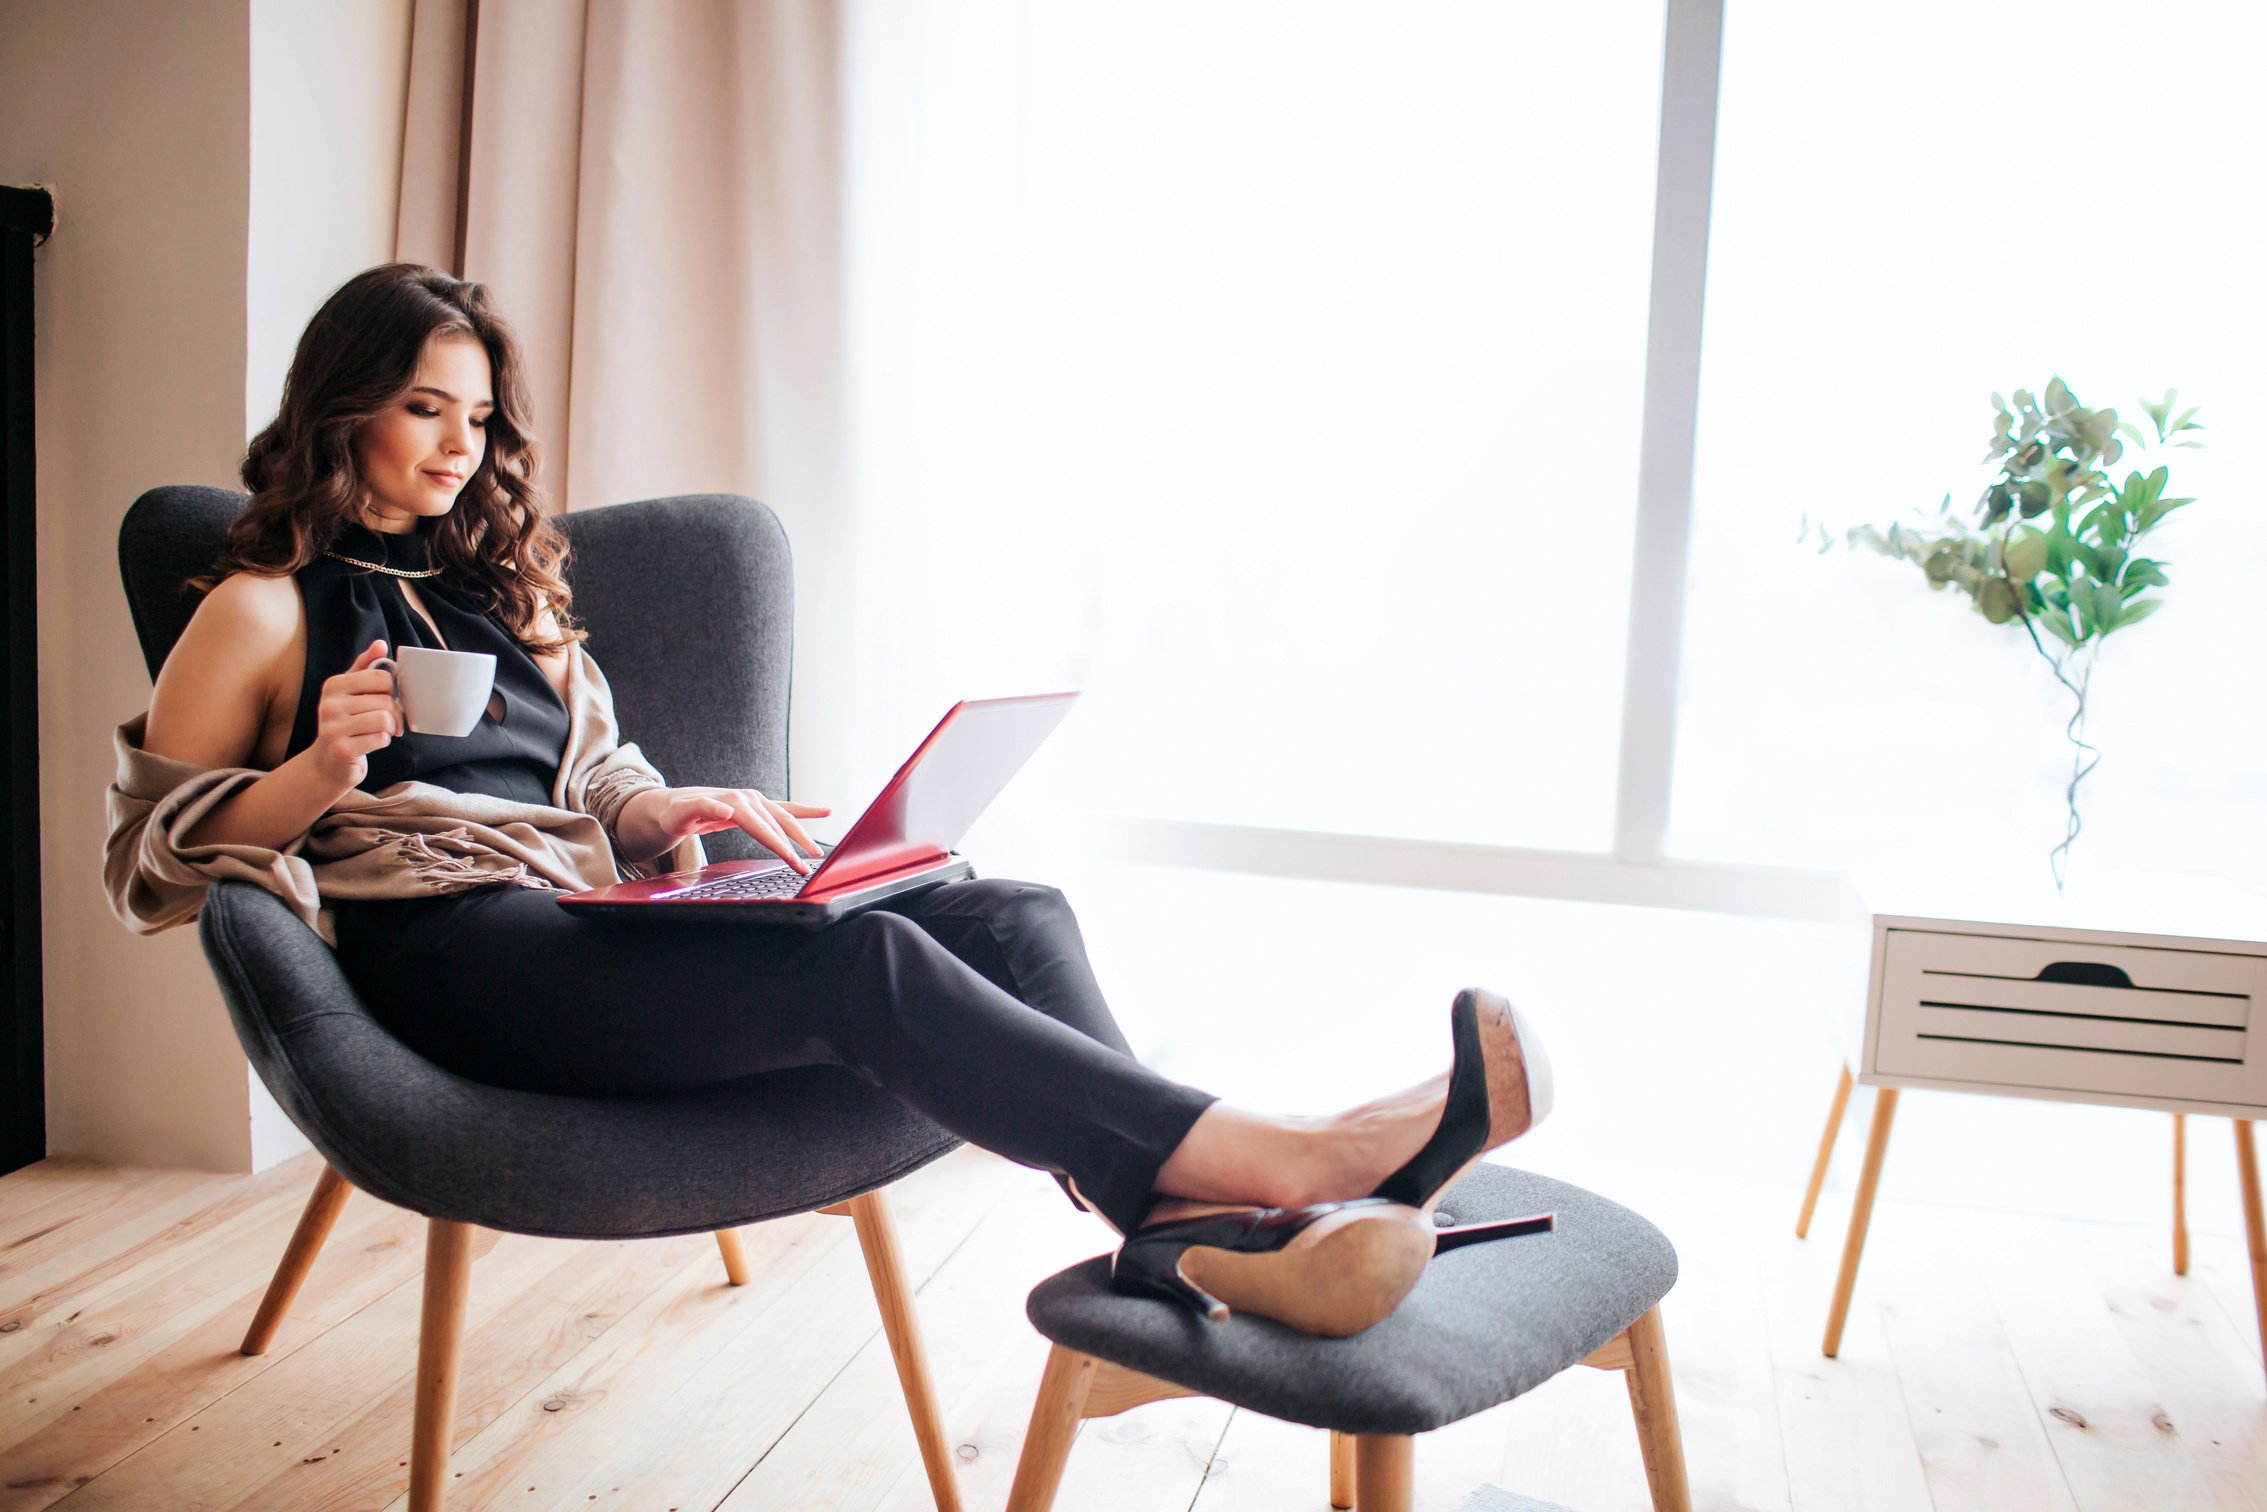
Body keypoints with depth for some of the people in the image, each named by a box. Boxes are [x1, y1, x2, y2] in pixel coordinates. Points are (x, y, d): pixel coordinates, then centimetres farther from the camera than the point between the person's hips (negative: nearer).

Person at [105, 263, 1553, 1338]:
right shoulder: (266, 611, 11)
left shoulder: (502, 585, 29)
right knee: (862, 962, -34)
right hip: (440, 945, -6)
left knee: (1008, 912, -21)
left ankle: (1184, 1220, -46)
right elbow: (157, 850, 7)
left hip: (576, 915, 6)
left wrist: (674, 811, 3)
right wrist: (322, 768, -12)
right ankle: (1275, 1154, -45)